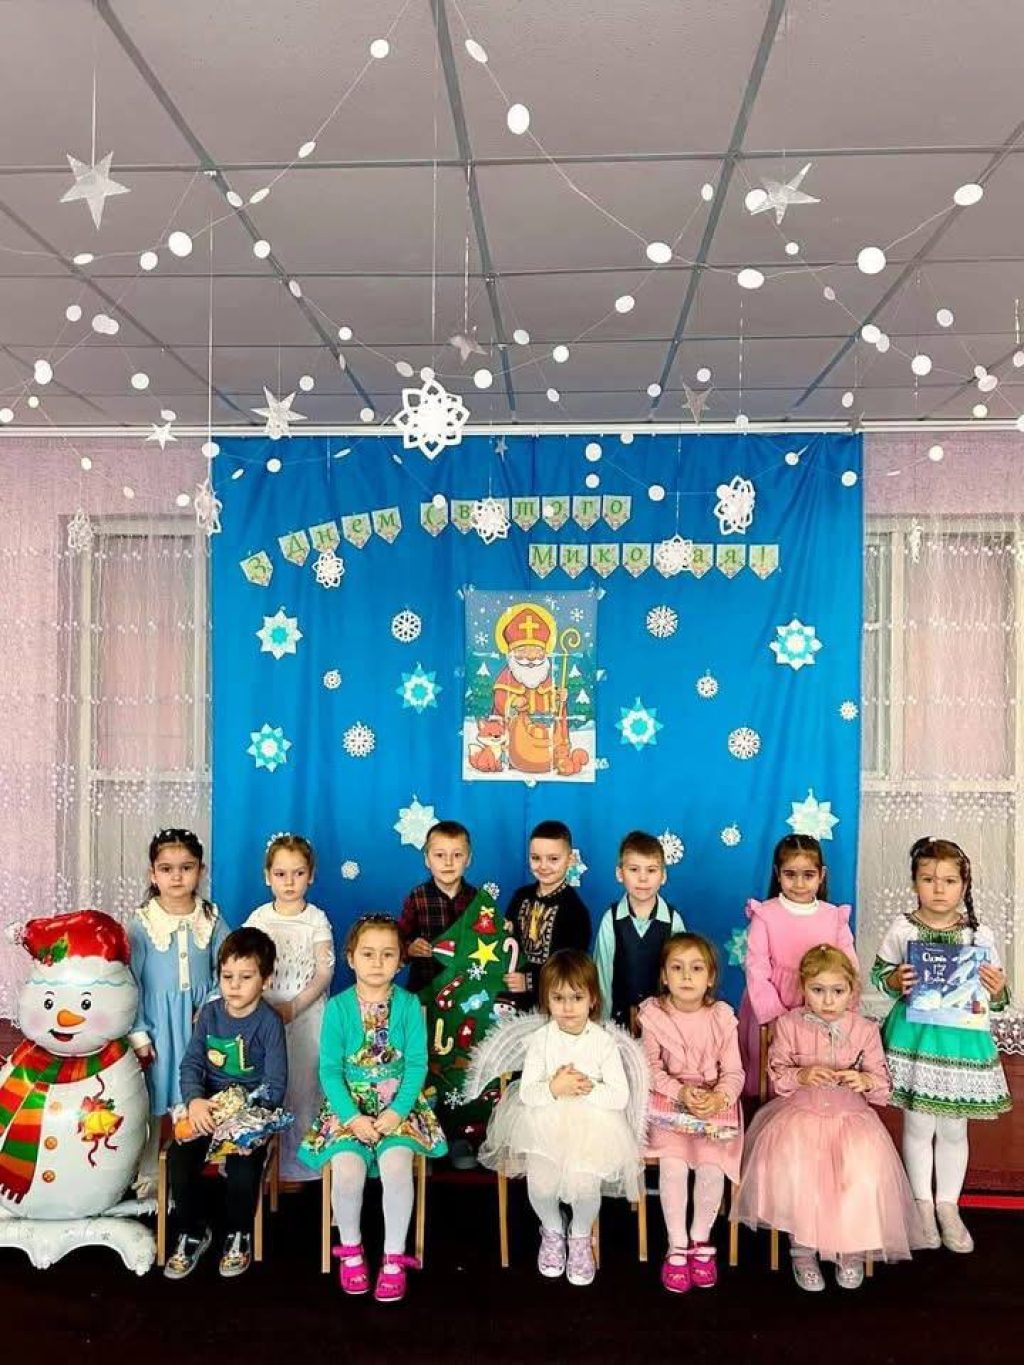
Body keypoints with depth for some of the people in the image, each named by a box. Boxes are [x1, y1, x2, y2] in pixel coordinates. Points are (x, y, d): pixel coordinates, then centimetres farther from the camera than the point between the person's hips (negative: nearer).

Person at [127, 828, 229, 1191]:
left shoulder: (211, 920, -1)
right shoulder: (140, 924, -8)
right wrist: (137, 1034, -8)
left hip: (202, 1019, 2)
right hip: (157, 1021, -1)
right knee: (155, 1098, 7)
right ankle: (148, 1172, 24)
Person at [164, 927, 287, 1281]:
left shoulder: (268, 1022, -10)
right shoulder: (209, 1013, 3)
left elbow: (274, 1087, -13)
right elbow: (191, 1063, -2)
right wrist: (195, 1100, -22)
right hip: (206, 1106, 4)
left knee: (243, 1167, -27)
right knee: (179, 1158, -19)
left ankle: (238, 1235, 5)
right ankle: (193, 1233, 7)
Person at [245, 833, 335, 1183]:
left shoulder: (316, 919, -4)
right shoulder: (259, 918, 2)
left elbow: (325, 972, -8)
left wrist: (294, 1006, -17)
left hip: (306, 1014, -1)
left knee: (302, 1084, 2)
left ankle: (298, 1161, 17)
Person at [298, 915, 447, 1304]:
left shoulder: (409, 1004, -2)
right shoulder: (338, 1006, -3)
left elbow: (417, 1064, -4)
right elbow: (329, 1069, -4)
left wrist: (397, 1112, -16)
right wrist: (352, 1116, -15)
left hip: (399, 1106, 0)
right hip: (349, 1106, 0)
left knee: (396, 1166, -26)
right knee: (347, 1170, -23)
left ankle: (394, 1257, -4)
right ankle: (350, 1249, 6)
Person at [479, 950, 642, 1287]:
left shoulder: (604, 1041, -5)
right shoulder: (540, 1039, -3)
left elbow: (620, 1097, -7)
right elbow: (527, 1093, -6)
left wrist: (588, 1089, -22)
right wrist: (554, 1088, -23)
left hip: (592, 1123, -1)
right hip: (545, 1122, 1)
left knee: (584, 1184, -23)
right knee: (540, 1182, -21)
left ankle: (580, 1235, 14)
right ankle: (552, 1230, 16)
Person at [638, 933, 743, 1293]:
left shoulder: (721, 1016, -4)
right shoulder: (654, 1015, -5)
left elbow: (734, 1071, -3)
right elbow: (651, 1068, -5)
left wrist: (719, 1097, -22)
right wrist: (681, 1092, -20)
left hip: (715, 1103, 1)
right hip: (669, 1102, 0)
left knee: (712, 1165, -20)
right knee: (673, 1165, -22)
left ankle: (701, 1239, 6)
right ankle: (677, 1245, -1)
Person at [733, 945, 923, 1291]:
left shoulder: (865, 1030, 2)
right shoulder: (790, 1024, 0)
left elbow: (883, 1086, 5)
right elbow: (777, 1076, 1)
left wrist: (866, 1081, -17)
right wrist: (801, 1075, -20)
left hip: (851, 1115, 1)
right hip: (799, 1112, 0)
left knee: (864, 1170, -26)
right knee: (794, 1166, -28)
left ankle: (852, 1248, 2)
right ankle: (802, 1248, -4)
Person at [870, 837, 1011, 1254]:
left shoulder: (979, 935, -5)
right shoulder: (902, 929, -7)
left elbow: (995, 997, 4)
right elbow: (879, 971, 3)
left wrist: (997, 991, -18)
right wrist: (896, 980, -17)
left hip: (961, 1037, 1)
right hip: (914, 1035, -1)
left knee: (954, 1128, 14)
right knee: (918, 1126, 9)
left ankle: (948, 1204, 32)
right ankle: (923, 1204, 28)